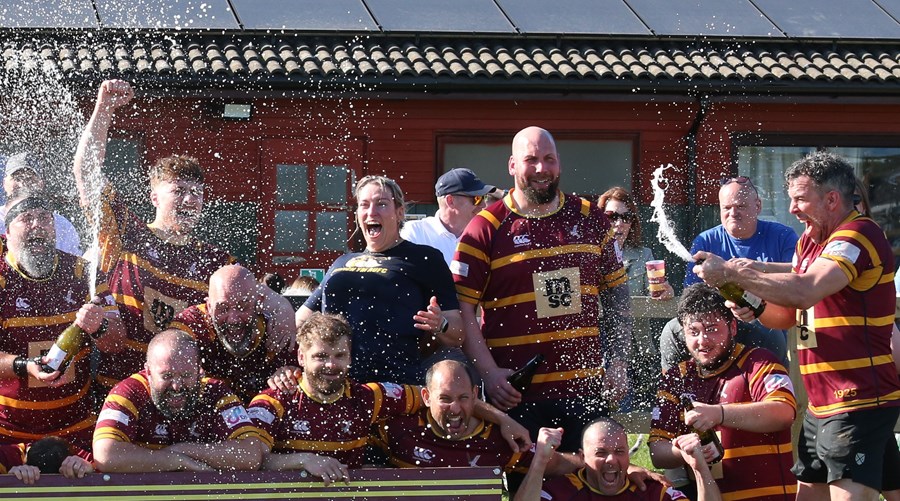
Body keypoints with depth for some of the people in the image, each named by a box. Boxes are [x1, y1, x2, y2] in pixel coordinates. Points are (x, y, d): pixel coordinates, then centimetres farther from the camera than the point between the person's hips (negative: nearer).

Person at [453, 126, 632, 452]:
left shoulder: (591, 219, 10)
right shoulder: (486, 228, -1)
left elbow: (617, 293, 17)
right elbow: (461, 308, -4)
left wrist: (619, 363, 8)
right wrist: (489, 372, -14)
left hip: (584, 388, 3)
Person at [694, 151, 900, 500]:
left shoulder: (858, 236, -15)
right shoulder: (809, 242, 17)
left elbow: (804, 291, -30)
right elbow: (788, 313, 19)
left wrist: (731, 272, -24)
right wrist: (754, 310, -3)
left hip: (859, 402, -10)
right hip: (821, 404, 10)